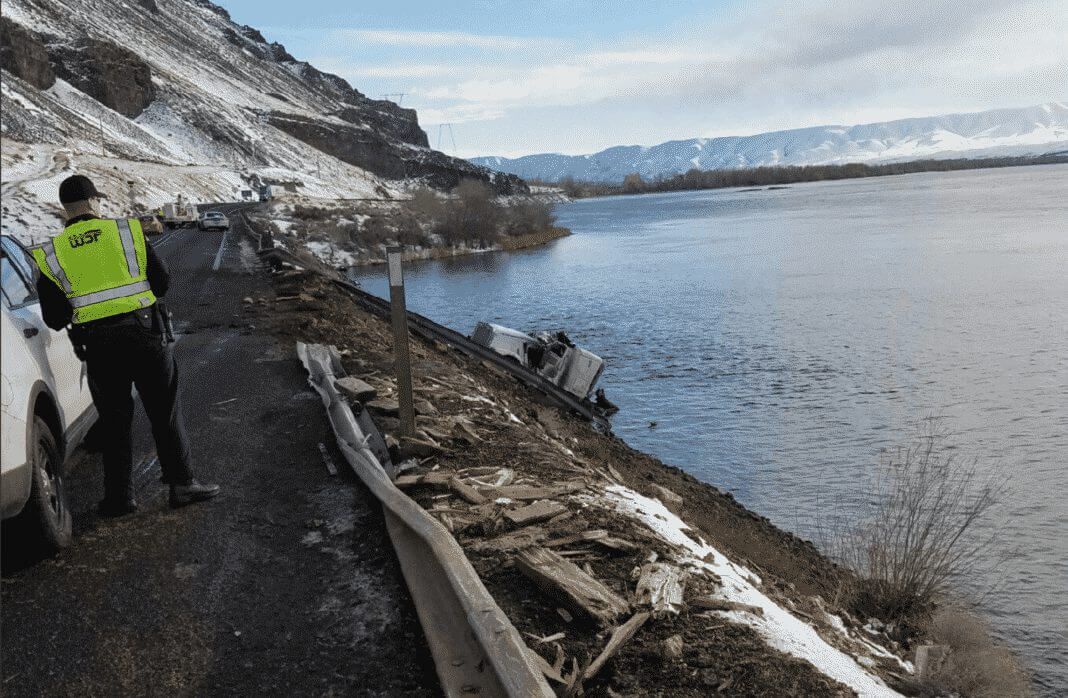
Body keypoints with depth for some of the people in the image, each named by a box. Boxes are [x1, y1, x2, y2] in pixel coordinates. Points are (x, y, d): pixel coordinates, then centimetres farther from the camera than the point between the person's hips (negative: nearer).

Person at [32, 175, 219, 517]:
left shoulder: (51, 254, 2)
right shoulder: (128, 230, -1)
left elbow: (54, 319, 2)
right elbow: (162, 281, 2)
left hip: (98, 347, 1)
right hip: (145, 334, -1)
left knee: (114, 421, 13)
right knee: (165, 413, 9)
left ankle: (119, 497, 17)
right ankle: (182, 484, 13)